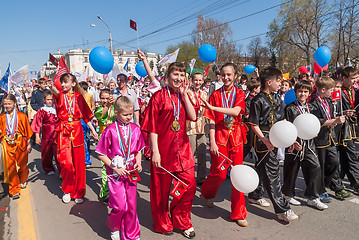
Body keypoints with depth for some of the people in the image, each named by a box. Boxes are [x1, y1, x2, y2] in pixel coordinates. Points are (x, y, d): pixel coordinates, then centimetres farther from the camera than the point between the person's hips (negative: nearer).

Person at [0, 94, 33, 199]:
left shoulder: (22, 116, -3)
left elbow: (27, 131, 2)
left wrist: (28, 144, 4)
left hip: (20, 144, -1)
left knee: (22, 165, 11)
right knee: (10, 167, -1)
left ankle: (22, 181, 39)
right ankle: (14, 190, 6)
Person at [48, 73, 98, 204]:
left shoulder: (78, 96, 7)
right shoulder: (61, 96, 4)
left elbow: (86, 115, 11)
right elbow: (57, 93, -22)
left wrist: (92, 130, 9)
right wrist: (52, 88, -45)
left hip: (77, 131, 1)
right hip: (63, 132, 0)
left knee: (78, 163, 4)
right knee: (66, 163, -6)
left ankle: (78, 193, 19)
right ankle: (67, 190, 19)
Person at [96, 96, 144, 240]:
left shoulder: (135, 129, 0)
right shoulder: (110, 130, -12)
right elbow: (101, 154, -7)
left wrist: (138, 163, -4)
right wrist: (115, 168, -13)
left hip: (131, 172, 4)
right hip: (115, 172, -3)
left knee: (131, 205, 10)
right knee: (120, 205, -5)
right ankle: (114, 227, 29)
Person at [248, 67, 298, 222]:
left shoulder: (277, 98, 12)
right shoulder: (258, 100, -12)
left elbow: (282, 120, 17)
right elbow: (254, 125, -12)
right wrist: (265, 141, -20)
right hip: (263, 140, -8)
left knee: (263, 169, 19)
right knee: (272, 172, -4)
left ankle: (256, 195, 38)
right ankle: (282, 210, 2)